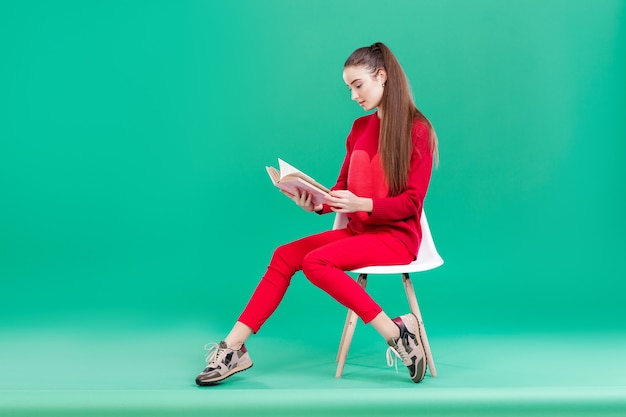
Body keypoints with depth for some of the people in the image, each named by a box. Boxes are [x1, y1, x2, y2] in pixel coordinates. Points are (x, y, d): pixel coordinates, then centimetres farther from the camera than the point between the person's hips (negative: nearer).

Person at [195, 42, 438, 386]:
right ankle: (232, 348, -10)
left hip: (397, 236, -7)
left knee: (316, 262, -27)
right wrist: (317, 203, -11)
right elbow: (341, 189, 10)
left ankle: (396, 333, -20)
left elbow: (411, 203, -13)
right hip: (357, 231, 7)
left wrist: (361, 204, -26)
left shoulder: (417, 131, -9)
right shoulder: (360, 127, 10)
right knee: (285, 255, -9)